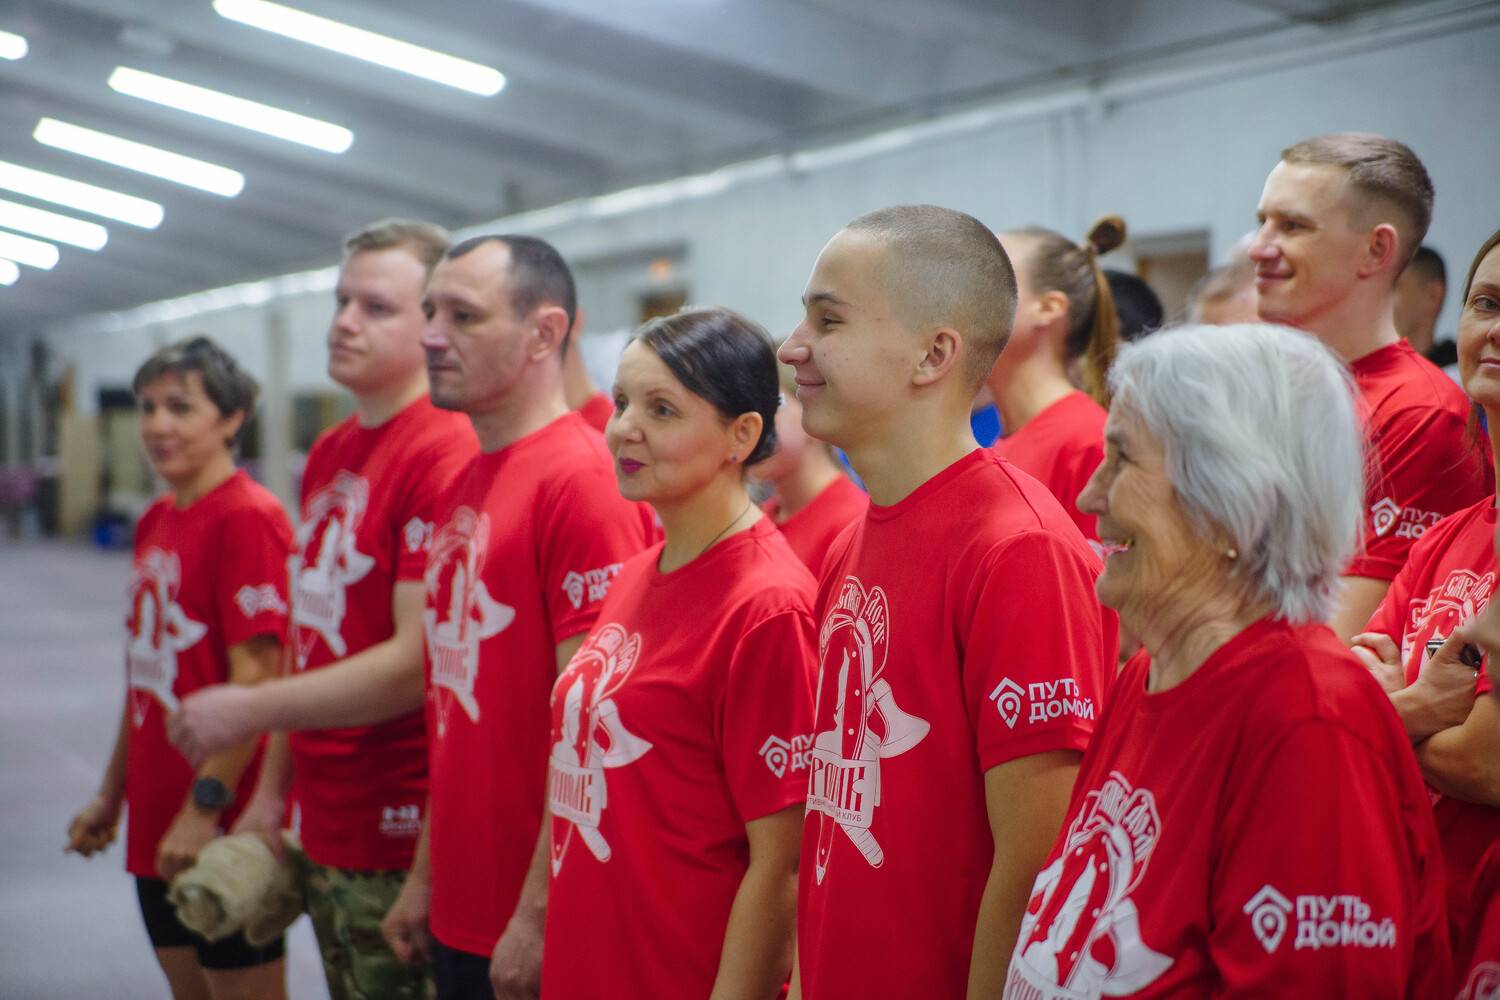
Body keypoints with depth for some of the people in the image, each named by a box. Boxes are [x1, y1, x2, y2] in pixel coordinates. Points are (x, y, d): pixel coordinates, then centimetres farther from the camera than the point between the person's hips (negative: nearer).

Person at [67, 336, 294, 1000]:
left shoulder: (247, 517, -15)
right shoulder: (157, 521, 12)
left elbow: (255, 676, -20)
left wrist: (205, 807, -22)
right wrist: (112, 794, 20)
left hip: (223, 825, -8)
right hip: (158, 822, 8)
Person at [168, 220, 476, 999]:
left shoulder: (447, 455, -16)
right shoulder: (328, 454, 12)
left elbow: (418, 663, -21)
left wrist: (249, 710, -15)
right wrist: (272, 792, 16)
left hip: (399, 842, -8)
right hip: (323, 827, 8)